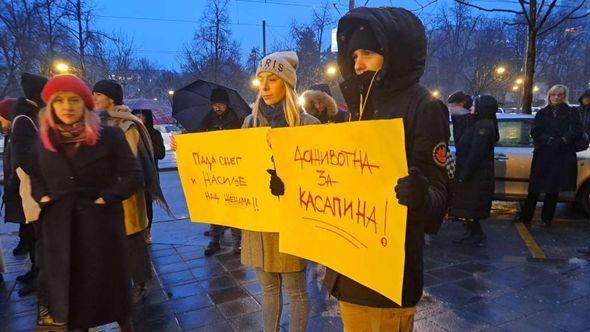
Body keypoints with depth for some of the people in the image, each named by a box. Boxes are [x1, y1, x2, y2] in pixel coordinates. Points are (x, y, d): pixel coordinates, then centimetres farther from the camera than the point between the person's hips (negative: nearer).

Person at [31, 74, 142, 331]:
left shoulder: (109, 136, -8)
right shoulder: (44, 140, 5)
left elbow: (133, 176, -8)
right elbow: (35, 176, 21)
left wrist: (107, 199, -15)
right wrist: (42, 197, 3)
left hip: (101, 222, -3)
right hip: (60, 226, 4)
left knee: (109, 279, 9)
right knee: (68, 283, 13)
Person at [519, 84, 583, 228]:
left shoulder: (572, 112, 7)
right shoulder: (542, 113, 9)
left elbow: (577, 130, -5)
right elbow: (535, 132, 0)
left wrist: (562, 140, -20)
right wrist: (550, 140, -15)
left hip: (563, 157, 0)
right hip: (543, 155, 0)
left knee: (554, 189, 8)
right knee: (535, 189, -1)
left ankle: (547, 218, 20)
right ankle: (526, 217, 6)